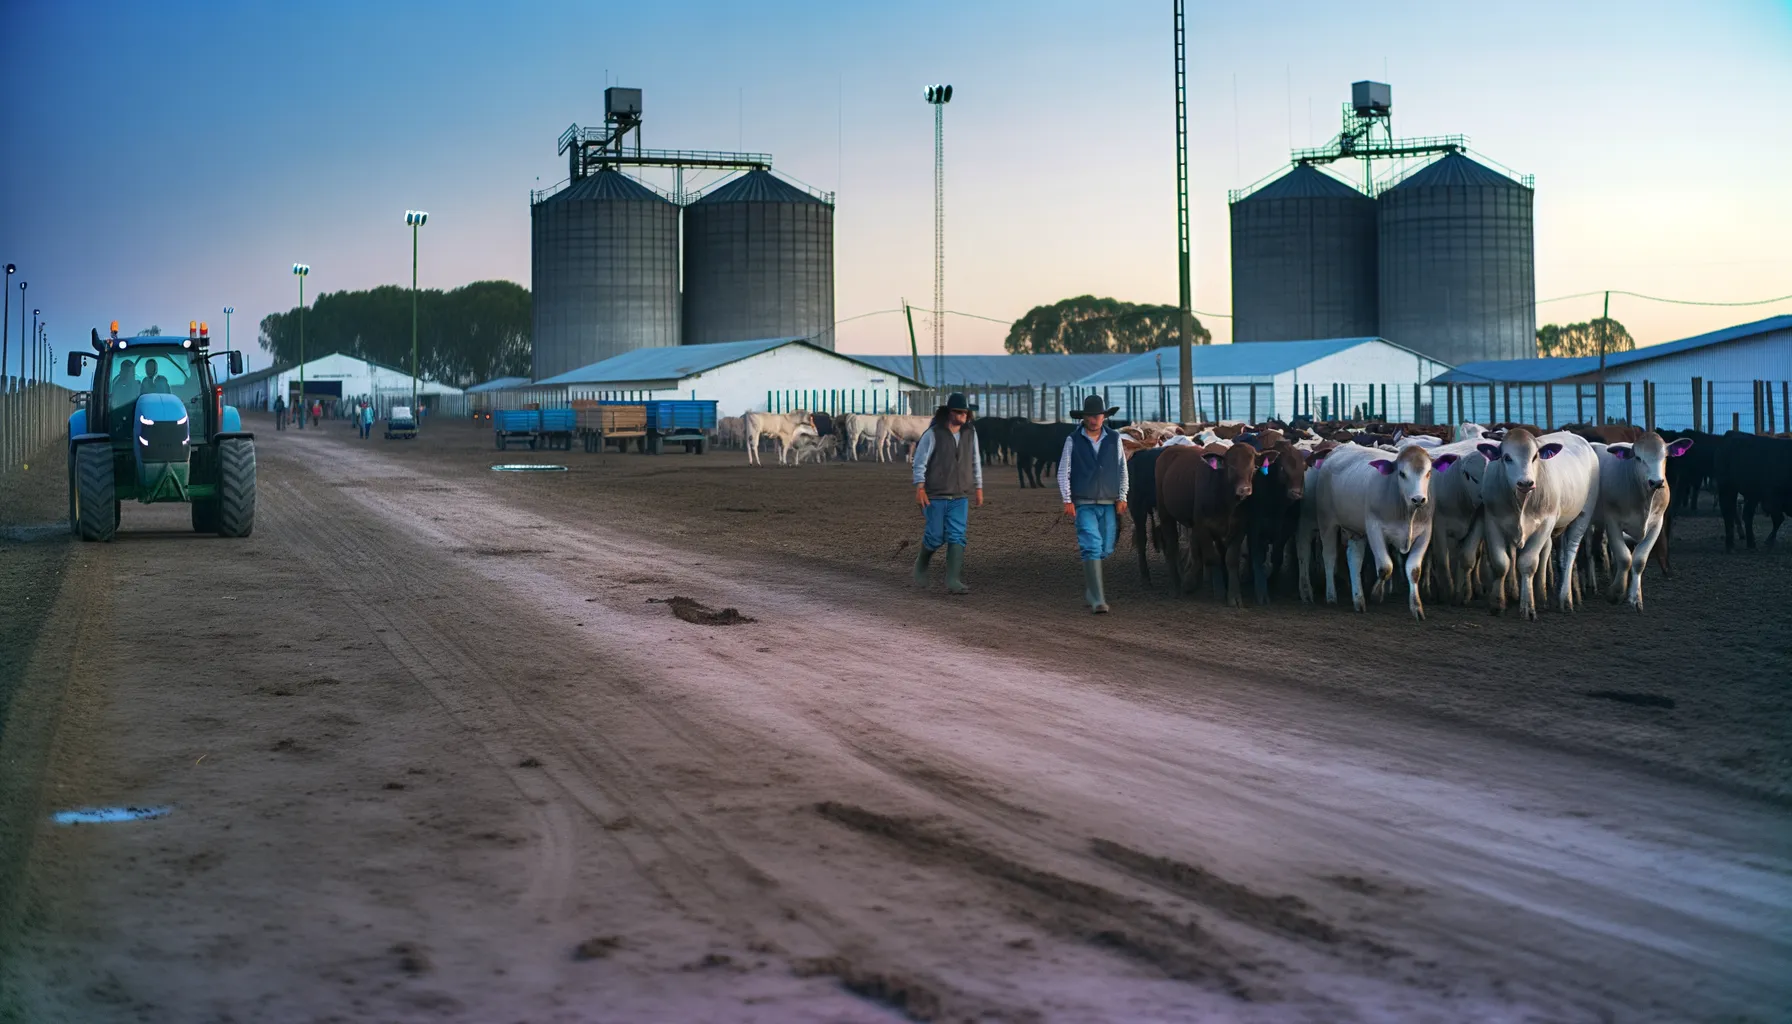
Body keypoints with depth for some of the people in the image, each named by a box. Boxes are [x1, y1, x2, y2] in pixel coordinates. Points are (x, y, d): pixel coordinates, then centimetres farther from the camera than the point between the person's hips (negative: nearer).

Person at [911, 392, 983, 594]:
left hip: (960, 496, 4)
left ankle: (953, 581, -9)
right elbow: (920, 462, -7)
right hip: (936, 495, -4)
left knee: (957, 537, -6)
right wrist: (919, 488, -14)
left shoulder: (970, 434, 5)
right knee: (936, 536, 0)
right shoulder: (933, 434, -9)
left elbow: (975, 462, 15)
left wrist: (979, 488, 15)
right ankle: (922, 563, 30)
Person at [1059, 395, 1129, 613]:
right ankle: (1097, 600, -17)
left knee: (1105, 550, 8)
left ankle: (1090, 590, 30)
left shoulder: (1114, 439, 7)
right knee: (1092, 548, -13)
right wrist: (1067, 500, -7)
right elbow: (1063, 472, 1)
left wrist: (1122, 498, 3)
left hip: (1109, 504, 3)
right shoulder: (1073, 441, 0)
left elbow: (1123, 470, 11)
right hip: (1084, 505, -3)